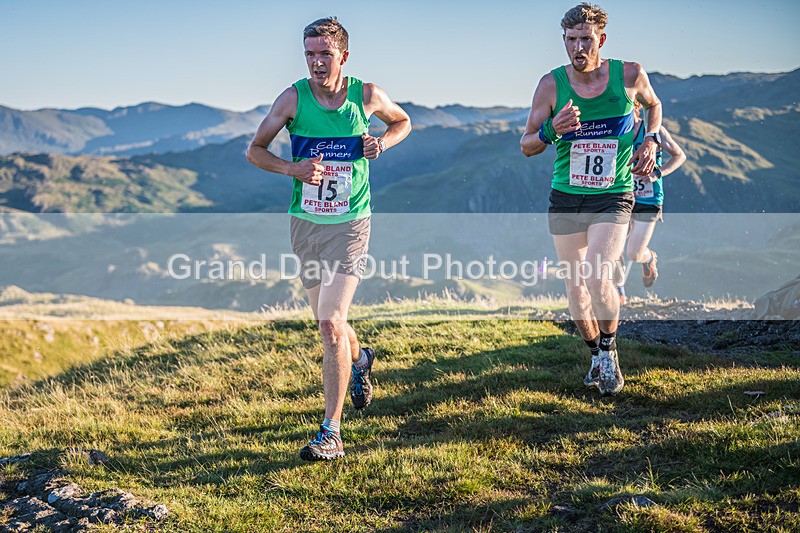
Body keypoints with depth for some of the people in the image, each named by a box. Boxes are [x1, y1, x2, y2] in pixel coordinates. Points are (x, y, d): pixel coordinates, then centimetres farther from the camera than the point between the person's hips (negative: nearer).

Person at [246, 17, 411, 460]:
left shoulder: (367, 95, -3)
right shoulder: (294, 98, -4)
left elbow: (402, 121, 17)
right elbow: (254, 151, 4)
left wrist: (383, 143, -5)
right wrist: (293, 169, -14)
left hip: (349, 224, -3)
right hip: (305, 222, 3)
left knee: (331, 323, -16)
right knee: (327, 321, 16)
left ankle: (331, 433, -12)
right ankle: (359, 361, 52)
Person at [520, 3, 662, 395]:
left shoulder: (630, 75, -5)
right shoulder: (551, 84, -6)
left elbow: (654, 105, 19)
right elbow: (526, 146, -1)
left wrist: (650, 141, 2)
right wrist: (551, 131, -21)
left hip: (613, 199, -2)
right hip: (565, 200, 2)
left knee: (598, 278, -20)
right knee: (575, 286, 8)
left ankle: (609, 351, 6)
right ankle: (596, 356, 31)